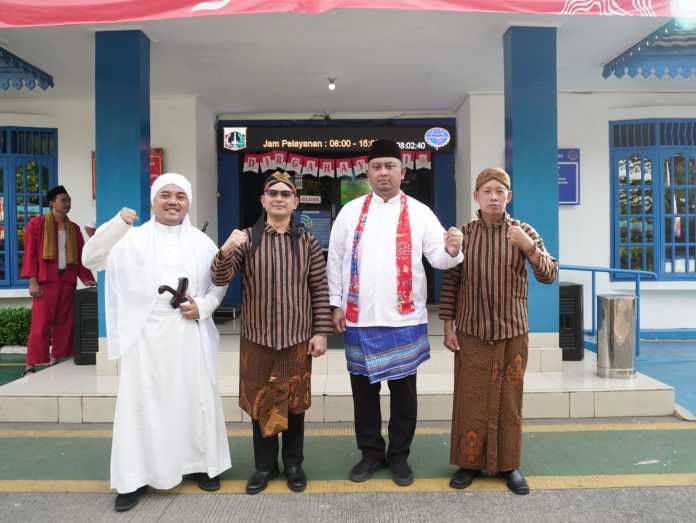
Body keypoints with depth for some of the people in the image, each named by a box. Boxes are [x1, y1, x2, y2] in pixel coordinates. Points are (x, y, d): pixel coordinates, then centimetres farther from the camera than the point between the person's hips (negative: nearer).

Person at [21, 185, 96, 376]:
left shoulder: (74, 228, 15)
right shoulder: (37, 223, 2)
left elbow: (81, 256, 15)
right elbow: (30, 253, -3)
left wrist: (86, 278, 5)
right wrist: (33, 281, -11)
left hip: (67, 281, 5)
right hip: (45, 281, -5)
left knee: (63, 324, 6)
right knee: (40, 325, -6)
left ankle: (54, 362, 16)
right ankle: (30, 367, -1)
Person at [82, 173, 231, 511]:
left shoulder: (201, 242, 8)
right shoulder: (131, 238, 4)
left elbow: (220, 282, 12)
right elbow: (90, 259, -6)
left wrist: (203, 306, -7)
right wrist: (116, 224, -20)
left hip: (189, 334, 1)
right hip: (146, 333, -1)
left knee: (196, 399, 8)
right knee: (141, 403, 3)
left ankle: (200, 464, 26)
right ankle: (135, 478, 16)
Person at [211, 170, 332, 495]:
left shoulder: (308, 242, 1)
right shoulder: (247, 239, 0)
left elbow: (320, 290, 2)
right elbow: (220, 279, -8)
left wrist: (321, 332, -3)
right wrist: (226, 251, -28)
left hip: (297, 338, 0)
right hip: (257, 338, 0)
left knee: (294, 403, 11)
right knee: (260, 402, 10)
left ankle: (293, 464, 30)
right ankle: (265, 465, 28)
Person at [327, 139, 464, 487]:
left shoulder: (420, 212, 2)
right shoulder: (350, 211, 5)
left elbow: (437, 257, -5)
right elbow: (335, 259, 6)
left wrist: (452, 251, -28)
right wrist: (336, 304, 3)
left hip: (405, 319, -1)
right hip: (359, 318, 1)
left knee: (403, 389, 10)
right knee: (364, 387, 11)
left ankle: (399, 455, 27)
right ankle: (370, 452, 29)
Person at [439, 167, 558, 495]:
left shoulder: (524, 232, 1)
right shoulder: (463, 234, 1)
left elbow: (549, 275, -5)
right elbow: (451, 282, 2)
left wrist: (529, 247, -22)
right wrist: (448, 326, -1)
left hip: (512, 333, 0)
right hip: (470, 333, 0)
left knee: (509, 400, 9)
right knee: (470, 400, 6)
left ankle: (509, 465, 25)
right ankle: (470, 462, 22)